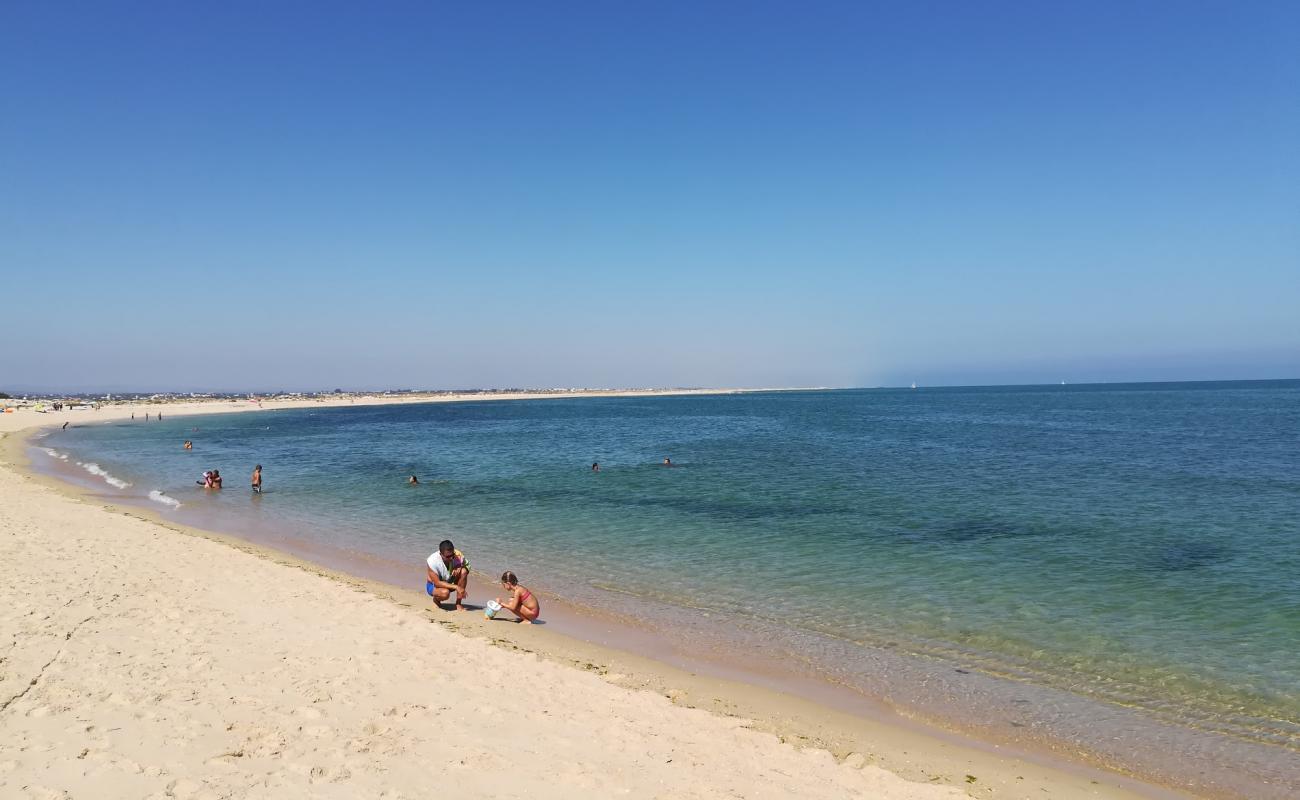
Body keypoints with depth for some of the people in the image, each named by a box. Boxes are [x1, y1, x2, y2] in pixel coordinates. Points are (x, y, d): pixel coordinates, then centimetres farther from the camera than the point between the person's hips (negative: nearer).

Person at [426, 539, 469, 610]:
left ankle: (458, 603, -16)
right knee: (445, 593, -37)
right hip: (434, 585, -4)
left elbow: (467, 565, -5)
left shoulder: (458, 555, -21)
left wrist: (459, 568, -29)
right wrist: (456, 587, -38)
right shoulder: (433, 561, -30)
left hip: (450, 583, 4)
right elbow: (437, 583, -30)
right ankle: (436, 599, 1)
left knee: (463, 571, -25)